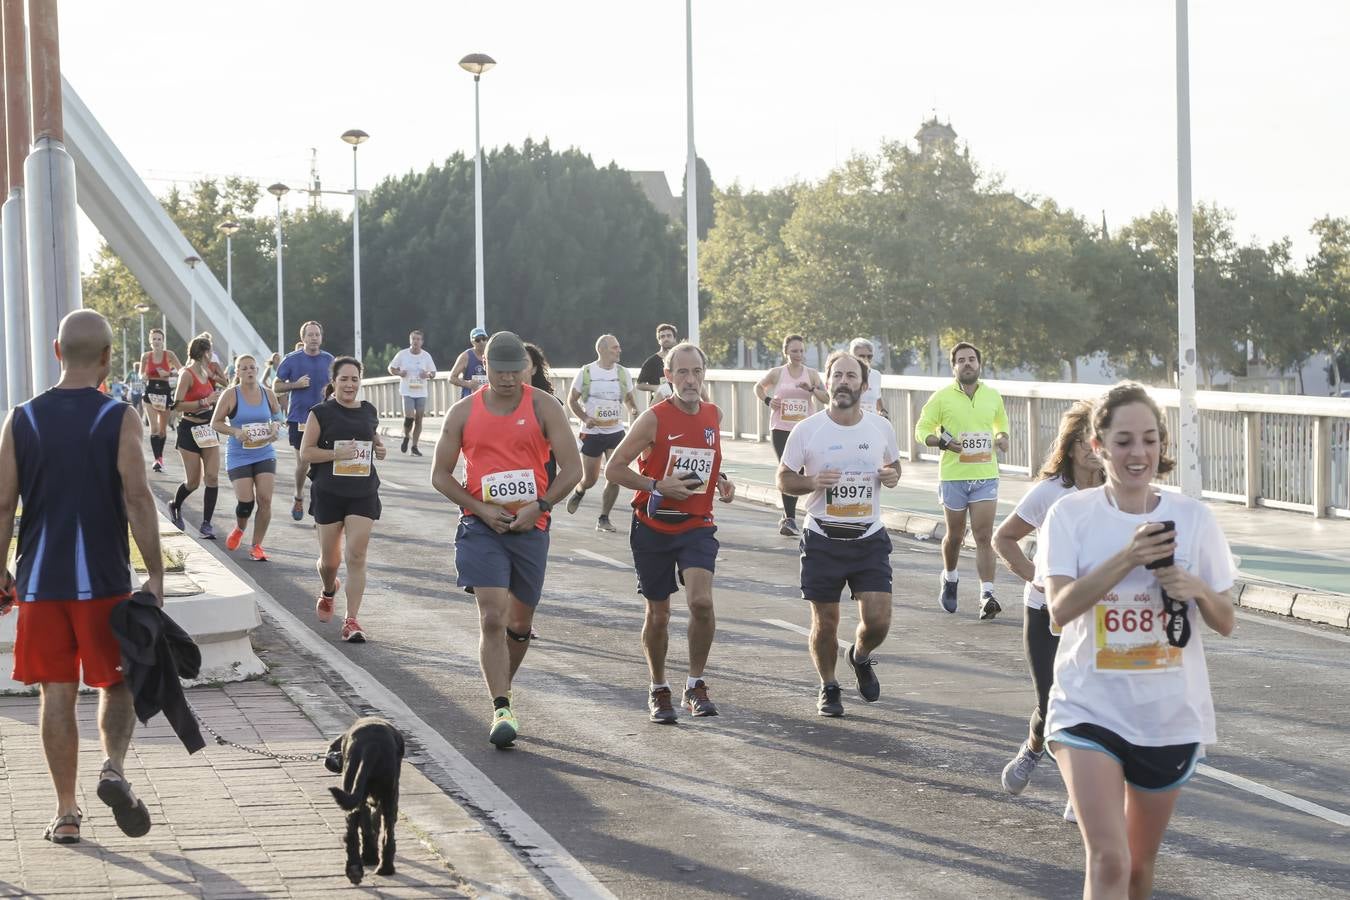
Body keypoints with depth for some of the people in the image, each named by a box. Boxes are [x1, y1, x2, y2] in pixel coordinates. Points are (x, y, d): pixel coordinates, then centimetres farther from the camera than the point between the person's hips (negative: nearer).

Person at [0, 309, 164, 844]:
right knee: (116, 683, 12)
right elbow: (137, 499, -12)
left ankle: (66, 813, 11)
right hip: (104, 580, -2)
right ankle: (113, 766, -13)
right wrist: (155, 575, -7)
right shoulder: (120, 420, -7)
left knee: (56, 692, 8)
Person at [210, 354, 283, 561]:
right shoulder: (231, 396, -6)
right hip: (238, 457, -3)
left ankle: (257, 546, 6)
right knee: (246, 501, -10)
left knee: (265, 499, -8)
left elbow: (277, 416, 18)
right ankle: (239, 529, 26)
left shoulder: (268, 395, 3)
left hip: (265, 454, 3)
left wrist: (274, 429, -4)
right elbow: (215, 422, -2)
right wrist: (235, 432, -18)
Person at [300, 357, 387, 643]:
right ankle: (328, 592, 45)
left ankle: (351, 620, -8)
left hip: (363, 493, 2)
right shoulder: (321, 413, -3)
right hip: (329, 494, -1)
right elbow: (306, 452, -5)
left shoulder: (369, 411, 8)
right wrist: (336, 453, -18)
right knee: (329, 559, 10)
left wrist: (380, 448, 3)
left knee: (356, 557, -9)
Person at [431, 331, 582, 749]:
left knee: (519, 624, 11)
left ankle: (502, 692, 35)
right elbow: (440, 474, 6)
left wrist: (540, 505, -14)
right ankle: (501, 710, -18)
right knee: (492, 618, -16)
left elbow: (572, 468, -1)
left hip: (530, 527, 1)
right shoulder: (464, 412, 3)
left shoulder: (543, 407, 2)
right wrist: (482, 509, -7)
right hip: (481, 526, -1)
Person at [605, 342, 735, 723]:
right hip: (653, 527, -2)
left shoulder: (713, 416, 5)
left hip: (697, 526, 2)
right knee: (658, 613, 8)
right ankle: (658, 690, 28)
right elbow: (614, 469, -8)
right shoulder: (654, 419, -10)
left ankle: (695, 685, -1)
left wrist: (720, 482, 5)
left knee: (701, 601, -19)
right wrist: (658, 486, -18)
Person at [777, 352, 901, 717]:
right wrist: (813, 482, -19)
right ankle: (828, 687, 29)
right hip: (823, 539, -1)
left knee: (878, 620, -7)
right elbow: (784, 479, 2)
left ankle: (860, 657, 28)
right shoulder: (806, 430, -5)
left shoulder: (881, 427, 2)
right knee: (825, 622, 6)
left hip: (870, 538, 1)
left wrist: (892, 476, -6)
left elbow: (893, 464, 18)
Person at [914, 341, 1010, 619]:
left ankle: (987, 596, -12)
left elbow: (1002, 422, 25)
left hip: (986, 476, 1)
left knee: (984, 536, -9)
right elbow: (922, 430, 2)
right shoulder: (942, 397, -2)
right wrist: (942, 442, -17)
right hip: (953, 476, -1)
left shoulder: (993, 396, 8)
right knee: (955, 536, 11)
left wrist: (1002, 437, 3)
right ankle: (950, 579, 39)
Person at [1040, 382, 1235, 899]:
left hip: (1170, 716, 3)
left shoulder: (1193, 518, 0)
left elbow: (1225, 623, 4)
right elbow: (1060, 608, -16)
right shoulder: (1070, 515, -5)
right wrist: (1128, 558, -26)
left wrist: (1196, 589, -17)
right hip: (1090, 709, -3)